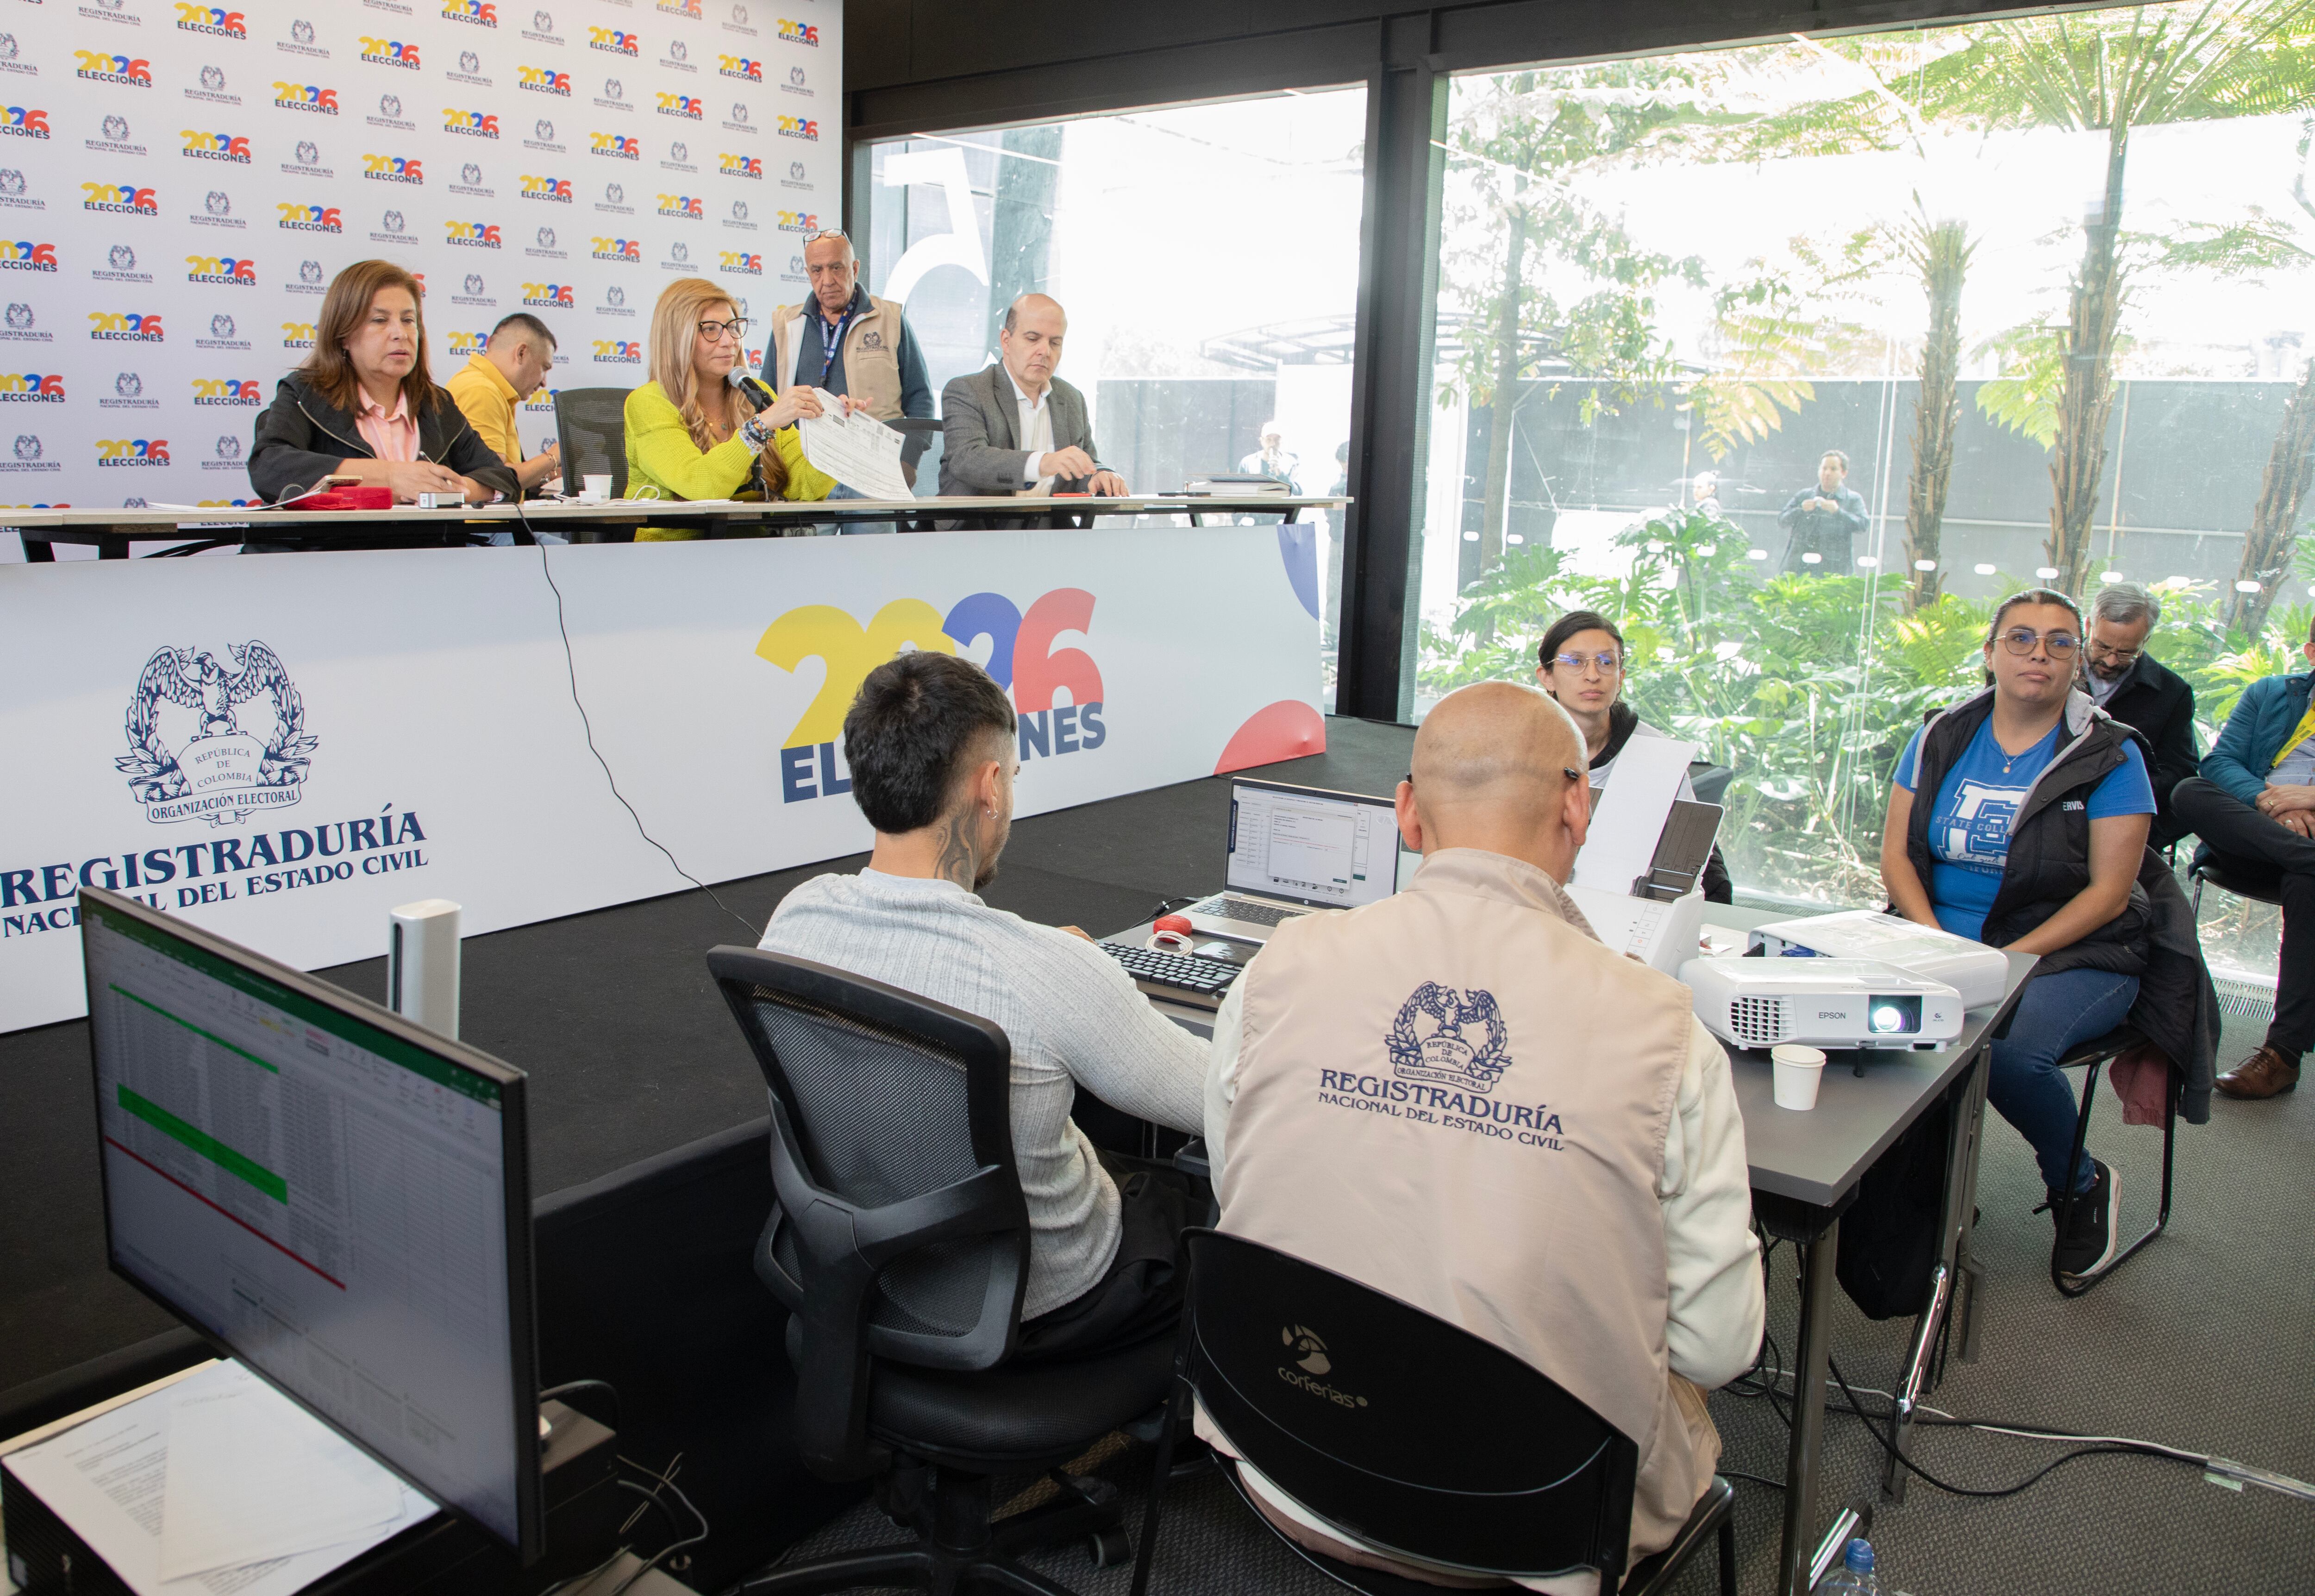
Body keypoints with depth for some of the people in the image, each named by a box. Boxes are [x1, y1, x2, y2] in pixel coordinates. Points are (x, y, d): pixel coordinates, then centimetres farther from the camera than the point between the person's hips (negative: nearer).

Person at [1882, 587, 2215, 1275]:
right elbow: (1896, 854, 4)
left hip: (2076, 953, -3)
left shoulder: (2110, 755, -3)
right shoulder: (1942, 738, 7)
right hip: (1944, 935, 4)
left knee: (2010, 1047, -33)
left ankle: (2082, 1185, 2)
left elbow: (2108, 892, -7)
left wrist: (2011, 958, -18)